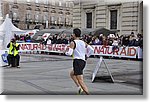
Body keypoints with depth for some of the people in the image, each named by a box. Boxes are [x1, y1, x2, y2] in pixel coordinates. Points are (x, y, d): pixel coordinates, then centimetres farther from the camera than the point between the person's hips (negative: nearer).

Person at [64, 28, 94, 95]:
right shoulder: (84, 43, 13)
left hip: (77, 61, -8)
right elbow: (91, 50, 4)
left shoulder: (73, 43, -6)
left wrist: (66, 51, 7)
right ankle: (79, 87, 14)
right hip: (83, 61, 8)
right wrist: (86, 56, 16)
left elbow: (69, 53, -14)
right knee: (72, 74, 29)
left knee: (81, 81, -8)